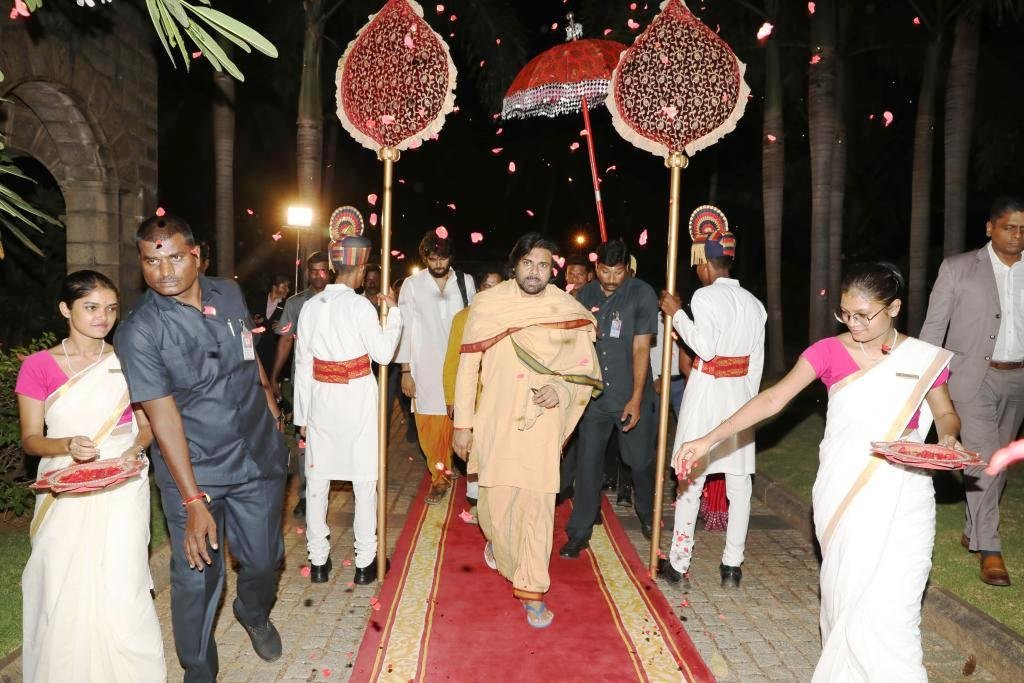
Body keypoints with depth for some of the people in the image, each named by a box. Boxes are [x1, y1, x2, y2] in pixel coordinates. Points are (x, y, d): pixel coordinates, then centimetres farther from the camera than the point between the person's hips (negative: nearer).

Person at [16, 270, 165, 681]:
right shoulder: (38, 366, -1)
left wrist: (135, 449, -12)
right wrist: (69, 445, -20)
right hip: (64, 493, 0)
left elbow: (147, 424, 9)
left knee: (120, 595, -4)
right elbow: (30, 439, 0)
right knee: (63, 596, 4)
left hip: (122, 488, 0)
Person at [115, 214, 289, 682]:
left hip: (259, 455, 4)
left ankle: (253, 613, 48)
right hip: (193, 470, -3)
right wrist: (193, 501, -20)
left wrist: (269, 397, 26)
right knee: (198, 577, 6)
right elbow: (164, 417, -19)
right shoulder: (138, 332, -16)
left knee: (263, 559, 14)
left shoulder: (228, 293, -2)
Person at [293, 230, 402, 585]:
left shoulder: (311, 306, 1)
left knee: (317, 479, 13)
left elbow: (303, 364, 5)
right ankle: (365, 562, 16)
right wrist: (393, 312, 3)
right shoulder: (360, 305, -14)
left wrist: (302, 413, 12)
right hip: (357, 399, -4)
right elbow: (383, 353, -7)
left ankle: (318, 560, 23)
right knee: (364, 480, 8)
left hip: (320, 398, 4)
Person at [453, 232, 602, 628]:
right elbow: (468, 366, 0)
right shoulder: (487, 305, -4)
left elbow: (587, 371, 2)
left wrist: (561, 389, -19)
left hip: (542, 423, 0)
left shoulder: (569, 312, -4)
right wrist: (462, 423, 1)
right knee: (496, 499, 10)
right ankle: (497, 541, 45)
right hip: (495, 422, 1)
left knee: (538, 505, -1)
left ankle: (532, 592, 13)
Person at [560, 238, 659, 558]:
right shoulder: (585, 295, 3)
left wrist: (636, 399, -13)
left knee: (641, 461, 11)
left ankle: (646, 515, 39)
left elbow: (641, 348, -11)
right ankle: (579, 532, 14)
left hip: (632, 396, -2)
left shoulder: (642, 294, -9)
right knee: (587, 463, 2)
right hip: (595, 396, 2)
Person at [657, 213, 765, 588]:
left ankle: (678, 563, 11)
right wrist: (747, 400, 19)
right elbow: (756, 363, 11)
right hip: (741, 393, 6)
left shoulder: (705, 296, -10)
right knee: (739, 481, 8)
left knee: (691, 479, 3)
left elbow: (705, 347, -21)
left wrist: (677, 314, -12)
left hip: (706, 391, -5)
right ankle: (732, 565, 15)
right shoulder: (753, 302, 9)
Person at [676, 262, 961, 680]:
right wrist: (708, 440, -19)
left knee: (889, 608, -5)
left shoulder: (925, 358, -1)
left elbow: (945, 414, 15)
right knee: (846, 594, 8)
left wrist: (949, 440, -10)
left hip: (901, 501, 0)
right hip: (843, 496, 0)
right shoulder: (830, 351, -4)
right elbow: (773, 399, -11)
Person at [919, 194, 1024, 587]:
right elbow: (934, 326, -4)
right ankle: (989, 549, -1)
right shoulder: (958, 268, -4)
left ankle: (973, 532, 29)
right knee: (982, 459, -9)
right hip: (973, 377, -4)